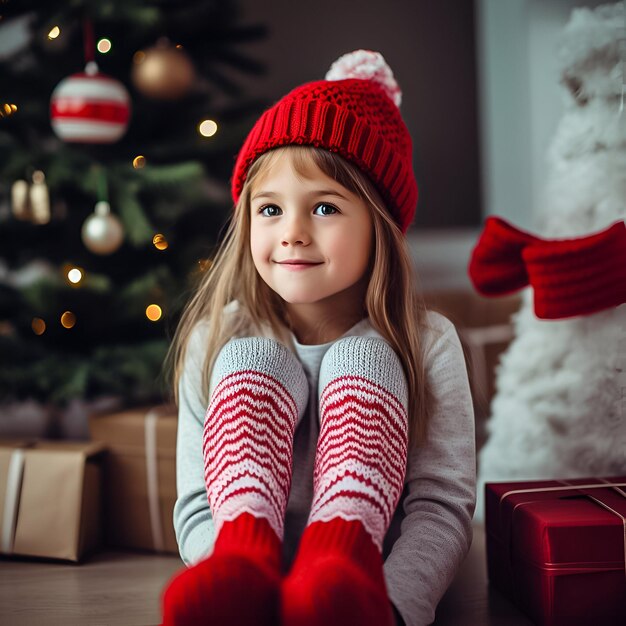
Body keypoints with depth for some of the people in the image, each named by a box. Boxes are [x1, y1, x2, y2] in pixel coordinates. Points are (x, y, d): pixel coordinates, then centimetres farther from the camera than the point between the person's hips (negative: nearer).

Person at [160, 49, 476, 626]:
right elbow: (196, 509, -6)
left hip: (368, 549, -1)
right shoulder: (217, 341, 0)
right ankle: (244, 561, -40)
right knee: (253, 359, -17)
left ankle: (343, 573, -43)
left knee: (363, 359, -19)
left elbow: (444, 505, -11)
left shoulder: (427, 342, -3)